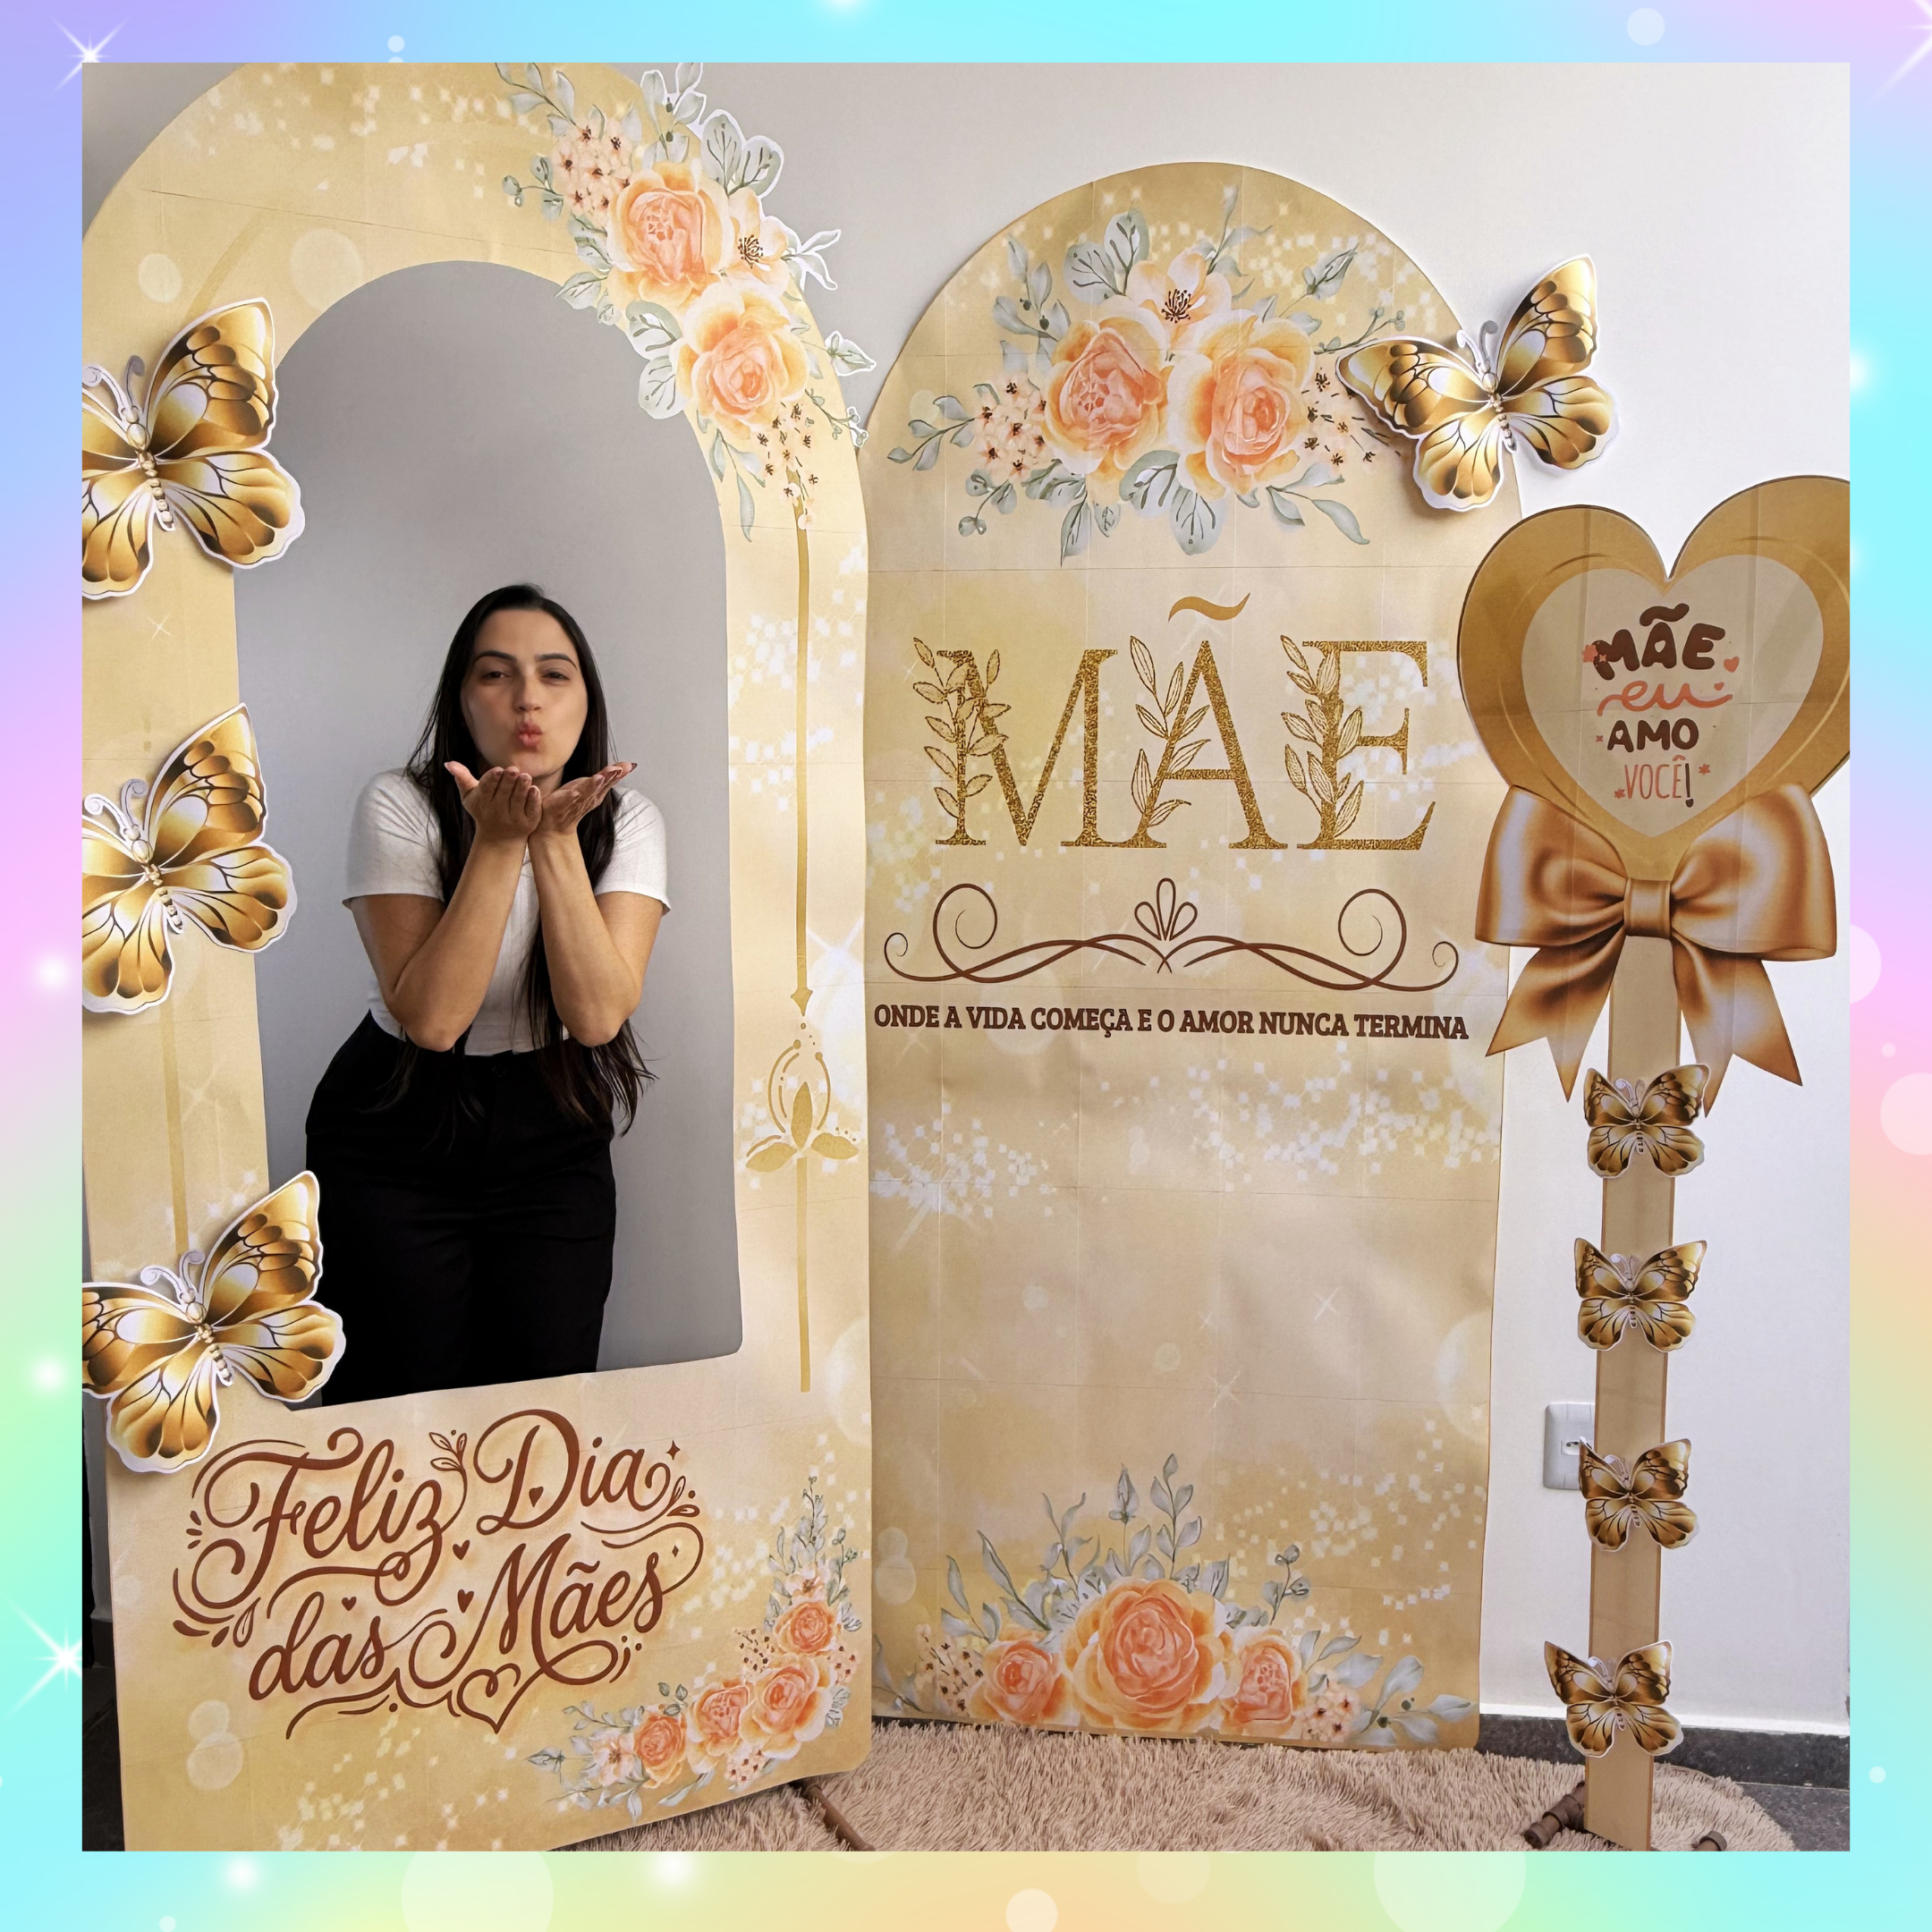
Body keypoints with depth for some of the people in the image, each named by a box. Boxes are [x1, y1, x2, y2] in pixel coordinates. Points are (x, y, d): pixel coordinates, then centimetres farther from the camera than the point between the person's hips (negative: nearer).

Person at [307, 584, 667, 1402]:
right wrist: (498, 841, -28)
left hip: (551, 1136, 2)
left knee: (551, 1389, 5)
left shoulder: (627, 820, -9)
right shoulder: (399, 806, -15)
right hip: (396, 1131, -2)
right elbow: (431, 1017, -25)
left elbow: (596, 1016, -21)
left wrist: (556, 840, -27)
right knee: (408, 1398, 6)